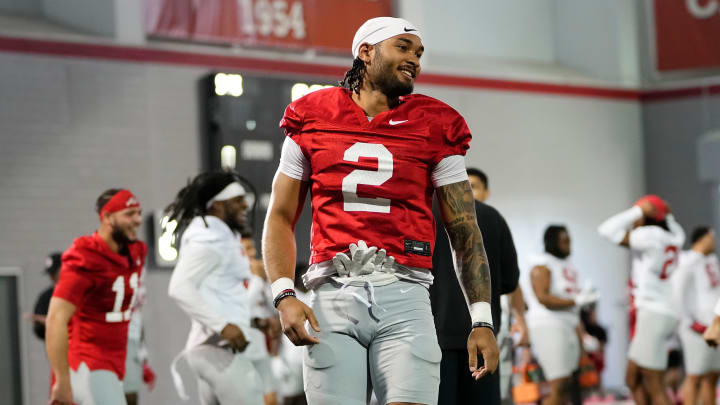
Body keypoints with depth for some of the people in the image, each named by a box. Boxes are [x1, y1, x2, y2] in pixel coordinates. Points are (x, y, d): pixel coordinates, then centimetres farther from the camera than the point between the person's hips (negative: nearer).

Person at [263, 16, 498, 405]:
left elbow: (465, 231, 11)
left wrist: (482, 320, 3)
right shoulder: (312, 119, 11)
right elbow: (281, 217, 13)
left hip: (404, 298, 0)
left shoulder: (434, 128, 11)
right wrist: (284, 296, -2)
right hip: (333, 296, 0)